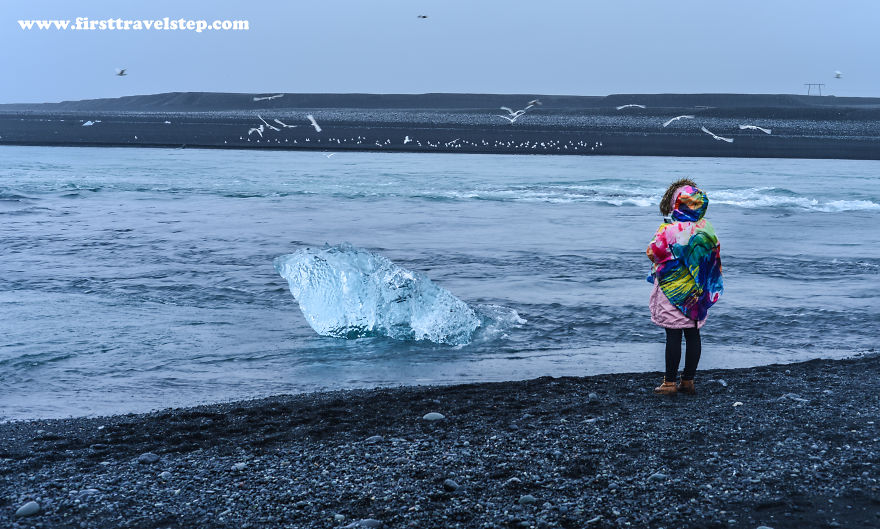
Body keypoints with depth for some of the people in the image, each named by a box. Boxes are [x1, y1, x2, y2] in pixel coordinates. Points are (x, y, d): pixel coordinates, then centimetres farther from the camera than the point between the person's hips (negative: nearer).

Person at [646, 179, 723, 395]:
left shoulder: (669, 228, -15)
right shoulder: (706, 227, 1)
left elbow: (652, 254, -10)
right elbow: (715, 257, 9)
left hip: (672, 289, -5)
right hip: (697, 292, 5)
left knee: (673, 336, -1)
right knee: (693, 334, 10)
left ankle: (670, 383, 5)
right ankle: (688, 381, 17)